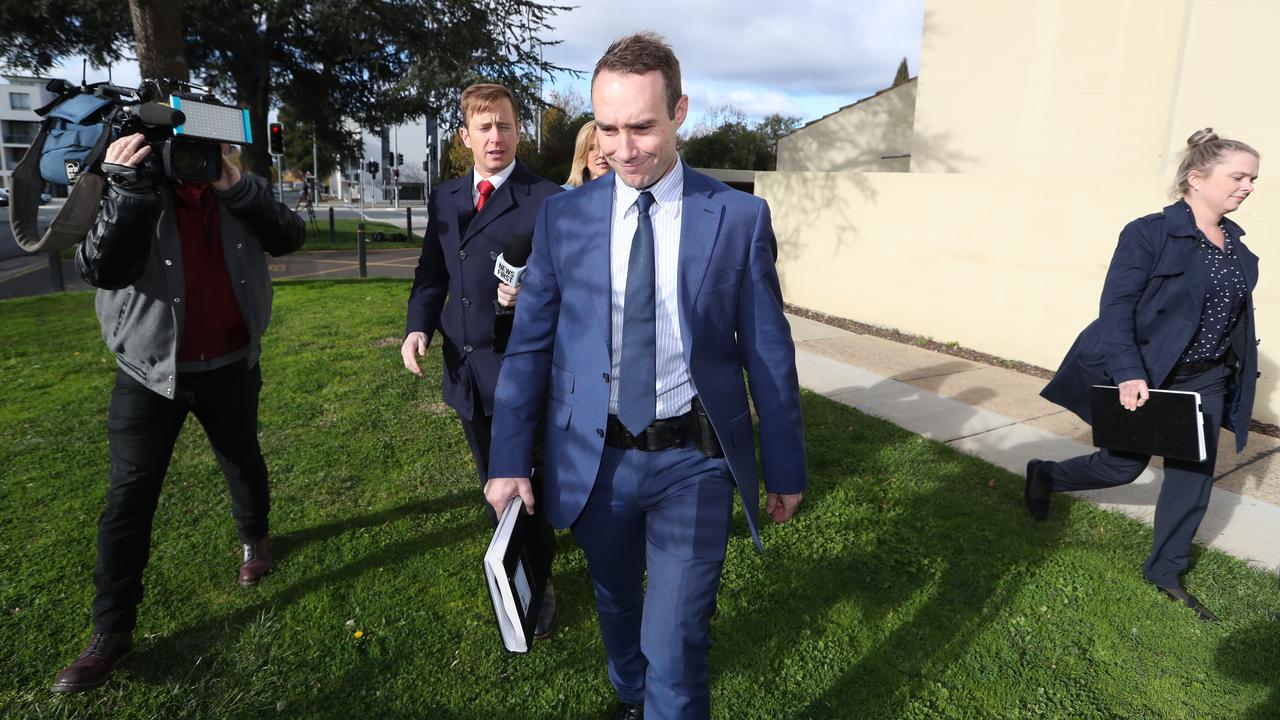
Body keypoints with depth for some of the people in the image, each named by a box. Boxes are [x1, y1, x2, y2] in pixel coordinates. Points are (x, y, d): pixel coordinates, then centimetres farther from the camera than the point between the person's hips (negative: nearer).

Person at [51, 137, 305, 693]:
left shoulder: (237, 192, -2)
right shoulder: (125, 191, -11)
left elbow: (289, 238, -12)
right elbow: (101, 268, -25)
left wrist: (237, 189, -25)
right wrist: (130, 189, -36)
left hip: (231, 367, 2)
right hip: (151, 372, -2)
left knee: (243, 464, 20)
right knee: (129, 494, 1)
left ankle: (254, 538, 49)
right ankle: (111, 631, 14)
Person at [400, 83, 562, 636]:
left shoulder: (546, 200, -10)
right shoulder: (444, 199, 9)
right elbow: (431, 273, 13)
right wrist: (419, 325, -3)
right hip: (465, 370, 6)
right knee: (493, 483, 20)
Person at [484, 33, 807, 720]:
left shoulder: (740, 218, -6)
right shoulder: (564, 216, -2)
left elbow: (768, 352, -1)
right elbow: (529, 345, 1)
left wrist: (784, 467, 4)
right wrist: (509, 459, -1)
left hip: (693, 463, -2)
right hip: (593, 458, 3)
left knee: (676, 643, -2)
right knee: (615, 605, 24)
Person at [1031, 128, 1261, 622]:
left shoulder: (1237, 245, 7)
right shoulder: (1150, 233, -14)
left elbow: (1236, 316, 12)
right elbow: (1117, 307, -20)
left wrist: (1242, 376, 10)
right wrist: (1128, 374, -27)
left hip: (1204, 383, 6)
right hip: (1145, 379, -6)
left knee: (1194, 476, 9)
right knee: (1125, 465, 5)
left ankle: (1165, 571, 26)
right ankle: (1044, 475, 33)